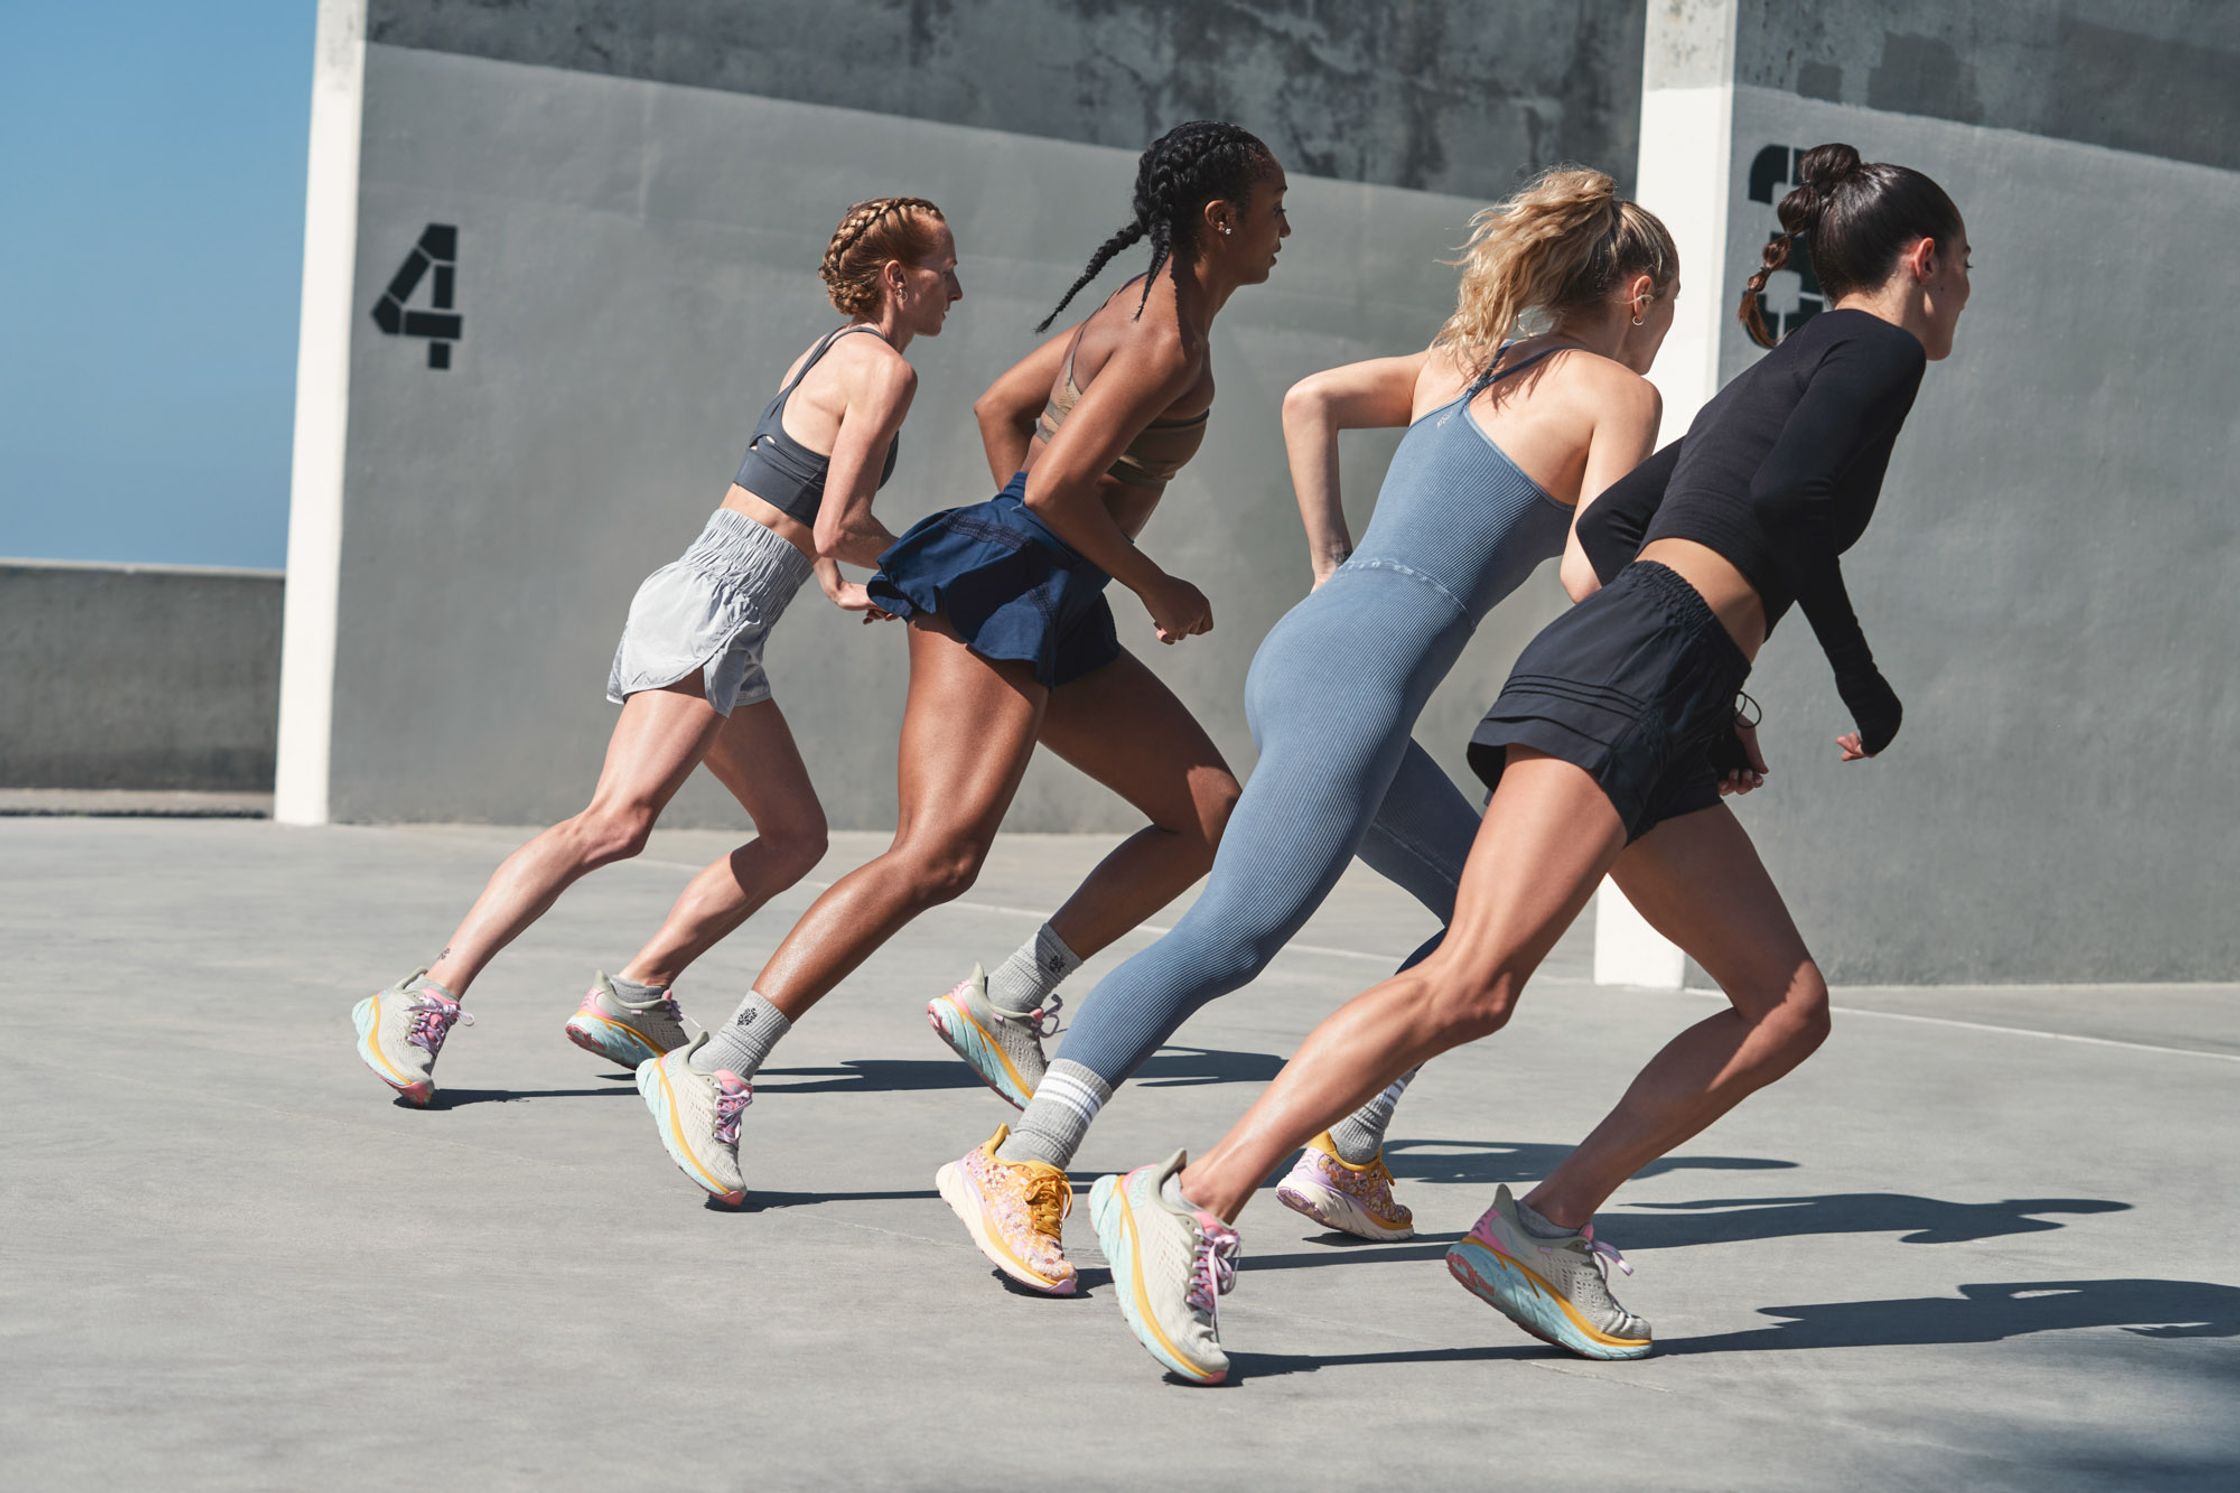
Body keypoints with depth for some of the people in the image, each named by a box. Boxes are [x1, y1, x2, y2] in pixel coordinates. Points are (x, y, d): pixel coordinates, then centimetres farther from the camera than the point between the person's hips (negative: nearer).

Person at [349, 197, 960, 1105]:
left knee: (796, 836, 12)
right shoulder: (884, 368, -8)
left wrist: (838, 586, 28)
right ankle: (423, 1002, -27)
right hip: (716, 609, -11)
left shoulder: (834, 351, 21)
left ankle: (632, 998, 9)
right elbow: (839, 528, -13)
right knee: (617, 821, -22)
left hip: (721, 632, 11)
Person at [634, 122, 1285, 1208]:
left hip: (1051, 608, 10)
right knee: (937, 855, -19)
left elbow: (999, 406, 24)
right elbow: (1058, 487, -21)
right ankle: (712, 1074, -19)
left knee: (1210, 814, 7)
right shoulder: (1169, 338, -13)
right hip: (1004, 585, -10)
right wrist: (1156, 589, -8)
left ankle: (1009, 993, 6)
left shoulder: (1147, 307, 17)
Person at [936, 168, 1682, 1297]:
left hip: (1312, 647, 9)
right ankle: (1019, 1168, -24)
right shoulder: (1619, 391, 3)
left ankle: (1345, 1158, 15)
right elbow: (1591, 582, -5)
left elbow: (1309, 401, 12)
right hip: (1364, 672, -9)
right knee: (1229, 937, -16)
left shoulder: (1462, 361, 23)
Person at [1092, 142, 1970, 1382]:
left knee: (1787, 1010, 5)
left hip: (1653, 727, 10)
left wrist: (1709, 707, 28)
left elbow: (1609, 520, 30)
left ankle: (1543, 1230, -3)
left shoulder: (1782, 371, 30)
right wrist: (1865, 685, -3)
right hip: (1631, 678, -10)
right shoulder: (1880, 349, 4)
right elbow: (1788, 500, -14)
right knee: (1473, 983, -20)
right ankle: (1193, 1201, -25)